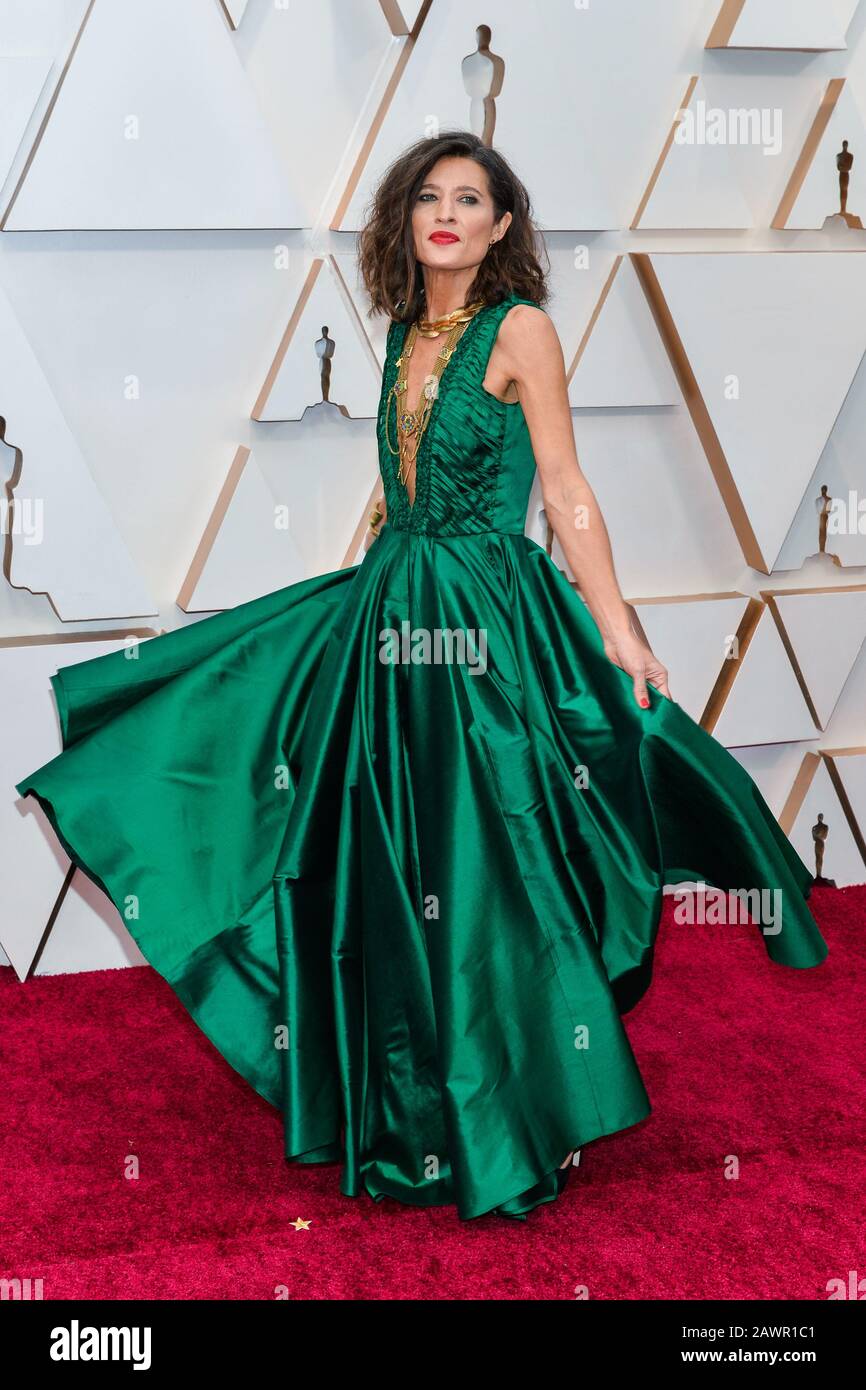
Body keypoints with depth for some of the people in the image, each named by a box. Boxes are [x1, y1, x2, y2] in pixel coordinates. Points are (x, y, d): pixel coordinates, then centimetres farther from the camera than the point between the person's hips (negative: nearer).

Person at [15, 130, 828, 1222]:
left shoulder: (519, 327, -6)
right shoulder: (408, 330, 12)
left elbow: (567, 494, -9)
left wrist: (619, 635, -13)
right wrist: (359, 587, 24)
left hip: (488, 619, -7)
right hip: (392, 609, 7)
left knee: (480, 867, -2)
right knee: (386, 870, 11)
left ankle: (510, 1127, 15)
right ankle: (409, 1117, 30)